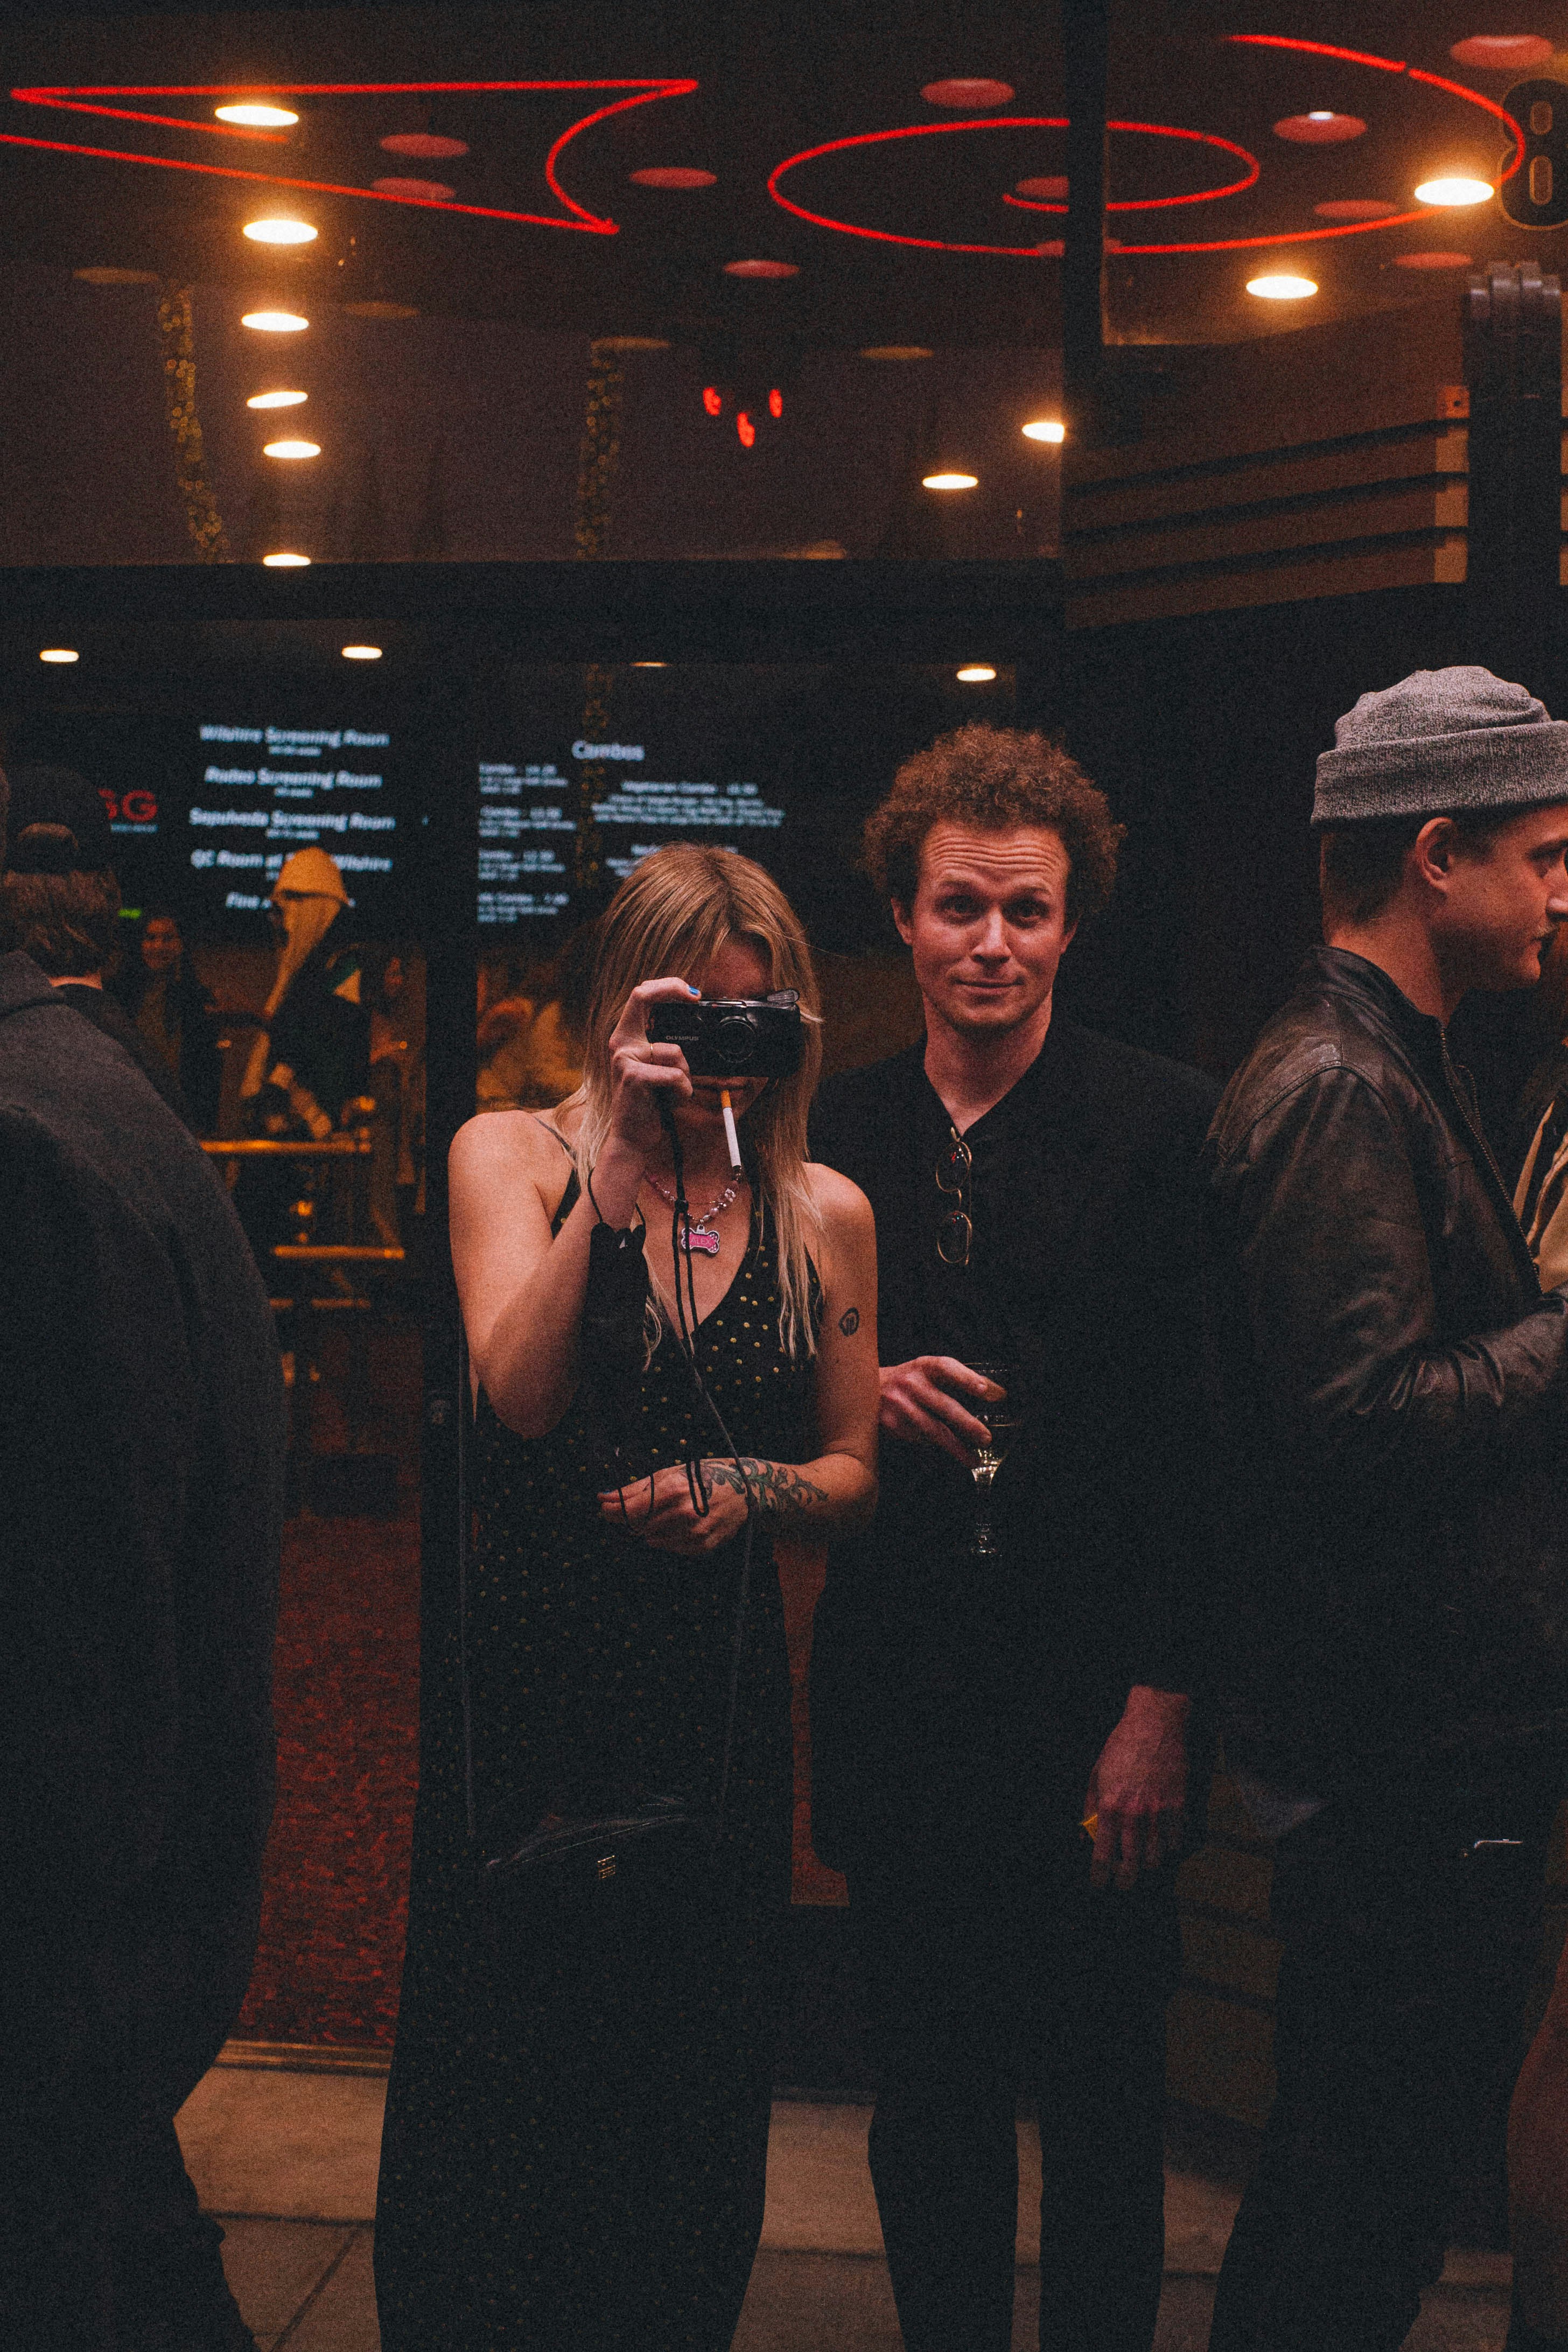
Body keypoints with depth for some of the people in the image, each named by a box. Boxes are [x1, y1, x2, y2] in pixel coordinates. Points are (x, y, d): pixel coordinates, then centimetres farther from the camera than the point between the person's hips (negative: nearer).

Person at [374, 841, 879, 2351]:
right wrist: (614, 1174, -21)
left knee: (692, 2080, 9)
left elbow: (854, 1471, 11)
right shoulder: (514, 1155, 0)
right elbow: (522, 1396, -16)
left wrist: (746, 1487, -10)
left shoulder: (826, 1215, 5)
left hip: (716, 1686, 2)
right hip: (526, 1674, -2)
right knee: (496, 2070, 4)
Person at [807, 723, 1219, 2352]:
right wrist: (864, 1395, -10)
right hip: (900, 1707, 3)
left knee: (1103, 2104, 9)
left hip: (1094, 1707, -3)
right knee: (927, 2095, 14)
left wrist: (1164, 1701, -12)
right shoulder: (829, 1134, 5)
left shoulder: (1167, 1126, -6)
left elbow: (1204, 1433, -8)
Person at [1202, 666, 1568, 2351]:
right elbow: (1366, 1417, -26)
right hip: (1407, 1764, -11)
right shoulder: (1338, 1093, -18)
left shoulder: (1386, 1070, 17)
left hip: (1414, 1745, 11)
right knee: (1375, 2185, 0)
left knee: (1353, 2164, 20)